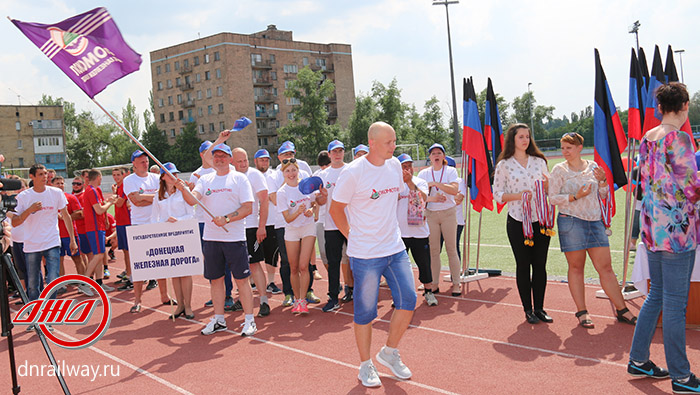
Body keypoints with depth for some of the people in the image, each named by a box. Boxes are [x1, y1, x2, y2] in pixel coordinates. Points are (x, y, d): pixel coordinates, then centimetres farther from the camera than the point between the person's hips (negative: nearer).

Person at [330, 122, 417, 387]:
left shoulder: (395, 165, 5)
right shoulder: (353, 173, -14)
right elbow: (335, 209, -5)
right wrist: (353, 235, 0)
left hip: (395, 248, 6)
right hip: (365, 254, -6)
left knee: (408, 301, 3)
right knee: (365, 312, 3)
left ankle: (389, 353, 24)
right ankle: (366, 365, 22)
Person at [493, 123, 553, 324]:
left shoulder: (539, 161, 9)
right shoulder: (504, 165, 0)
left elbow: (549, 190, 17)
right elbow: (497, 194, -1)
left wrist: (547, 182, -5)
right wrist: (518, 196, -16)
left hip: (540, 219, 3)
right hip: (517, 221, -2)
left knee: (540, 265, 5)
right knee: (523, 265, 4)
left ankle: (539, 308, 17)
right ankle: (528, 309, 15)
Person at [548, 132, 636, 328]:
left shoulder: (593, 166, 12)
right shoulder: (559, 170, 1)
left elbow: (603, 196, 17)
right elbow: (552, 198, -4)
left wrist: (603, 181, -2)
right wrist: (575, 197, -16)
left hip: (595, 222, 3)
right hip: (571, 222, -3)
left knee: (606, 267, 4)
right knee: (576, 267, 2)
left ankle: (622, 311, 12)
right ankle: (582, 312, 11)